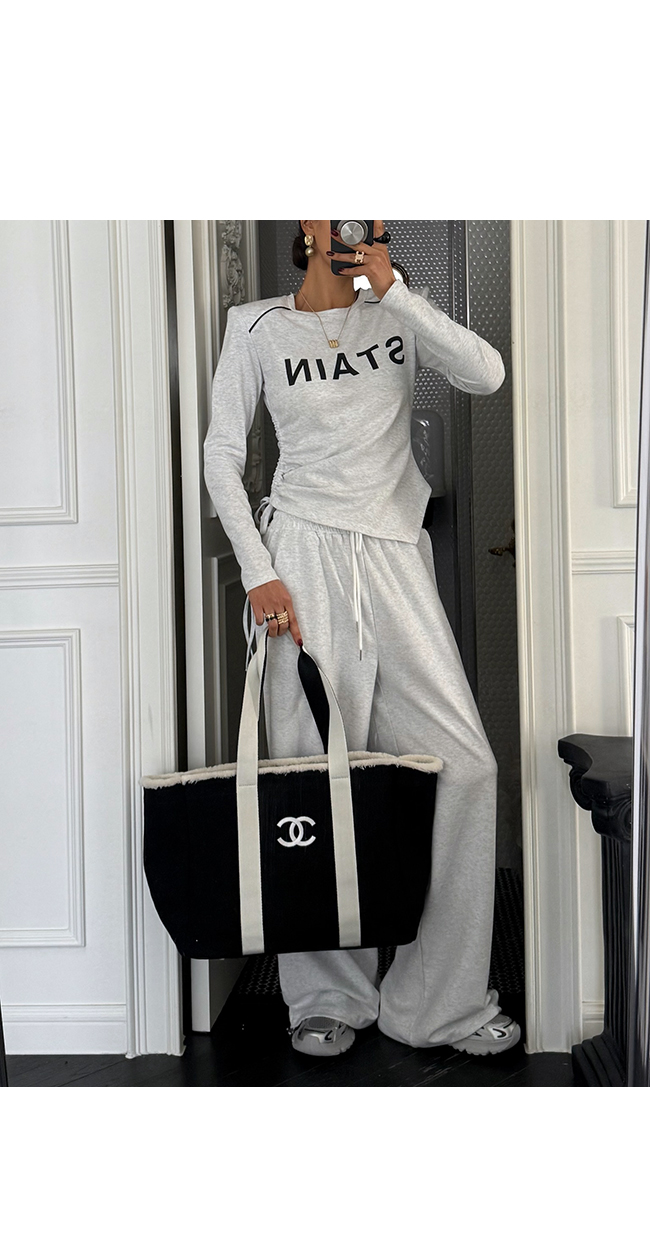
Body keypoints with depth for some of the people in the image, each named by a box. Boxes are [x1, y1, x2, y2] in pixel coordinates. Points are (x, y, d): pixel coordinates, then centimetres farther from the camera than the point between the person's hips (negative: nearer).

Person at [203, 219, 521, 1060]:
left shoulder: (398, 311, 12)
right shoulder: (258, 328, 7)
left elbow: (486, 374, -5)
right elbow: (221, 454, 5)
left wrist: (392, 288, -9)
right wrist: (257, 571, -5)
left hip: (395, 556, 2)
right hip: (304, 557, -2)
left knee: (465, 766, -6)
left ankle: (440, 1000, 5)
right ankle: (327, 998, 12)